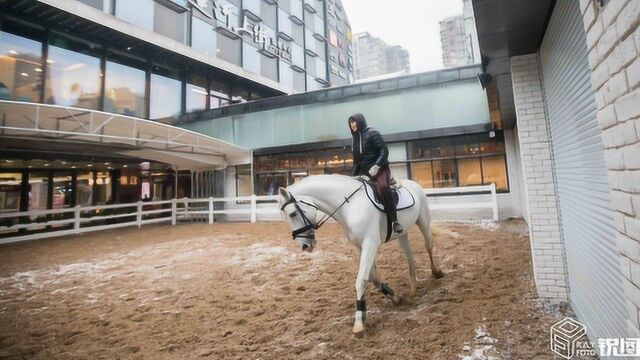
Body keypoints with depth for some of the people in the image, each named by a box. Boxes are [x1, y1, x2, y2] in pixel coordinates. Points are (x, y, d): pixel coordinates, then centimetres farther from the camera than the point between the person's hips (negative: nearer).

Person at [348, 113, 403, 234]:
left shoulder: (372, 133, -7)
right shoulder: (355, 140, 14)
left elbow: (384, 151, -14)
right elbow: (356, 161, 20)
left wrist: (376, 166, -26)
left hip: (379, 168, -8)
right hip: (364, 171, 8)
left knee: (383, 187, -35)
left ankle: (395, 220, -29)